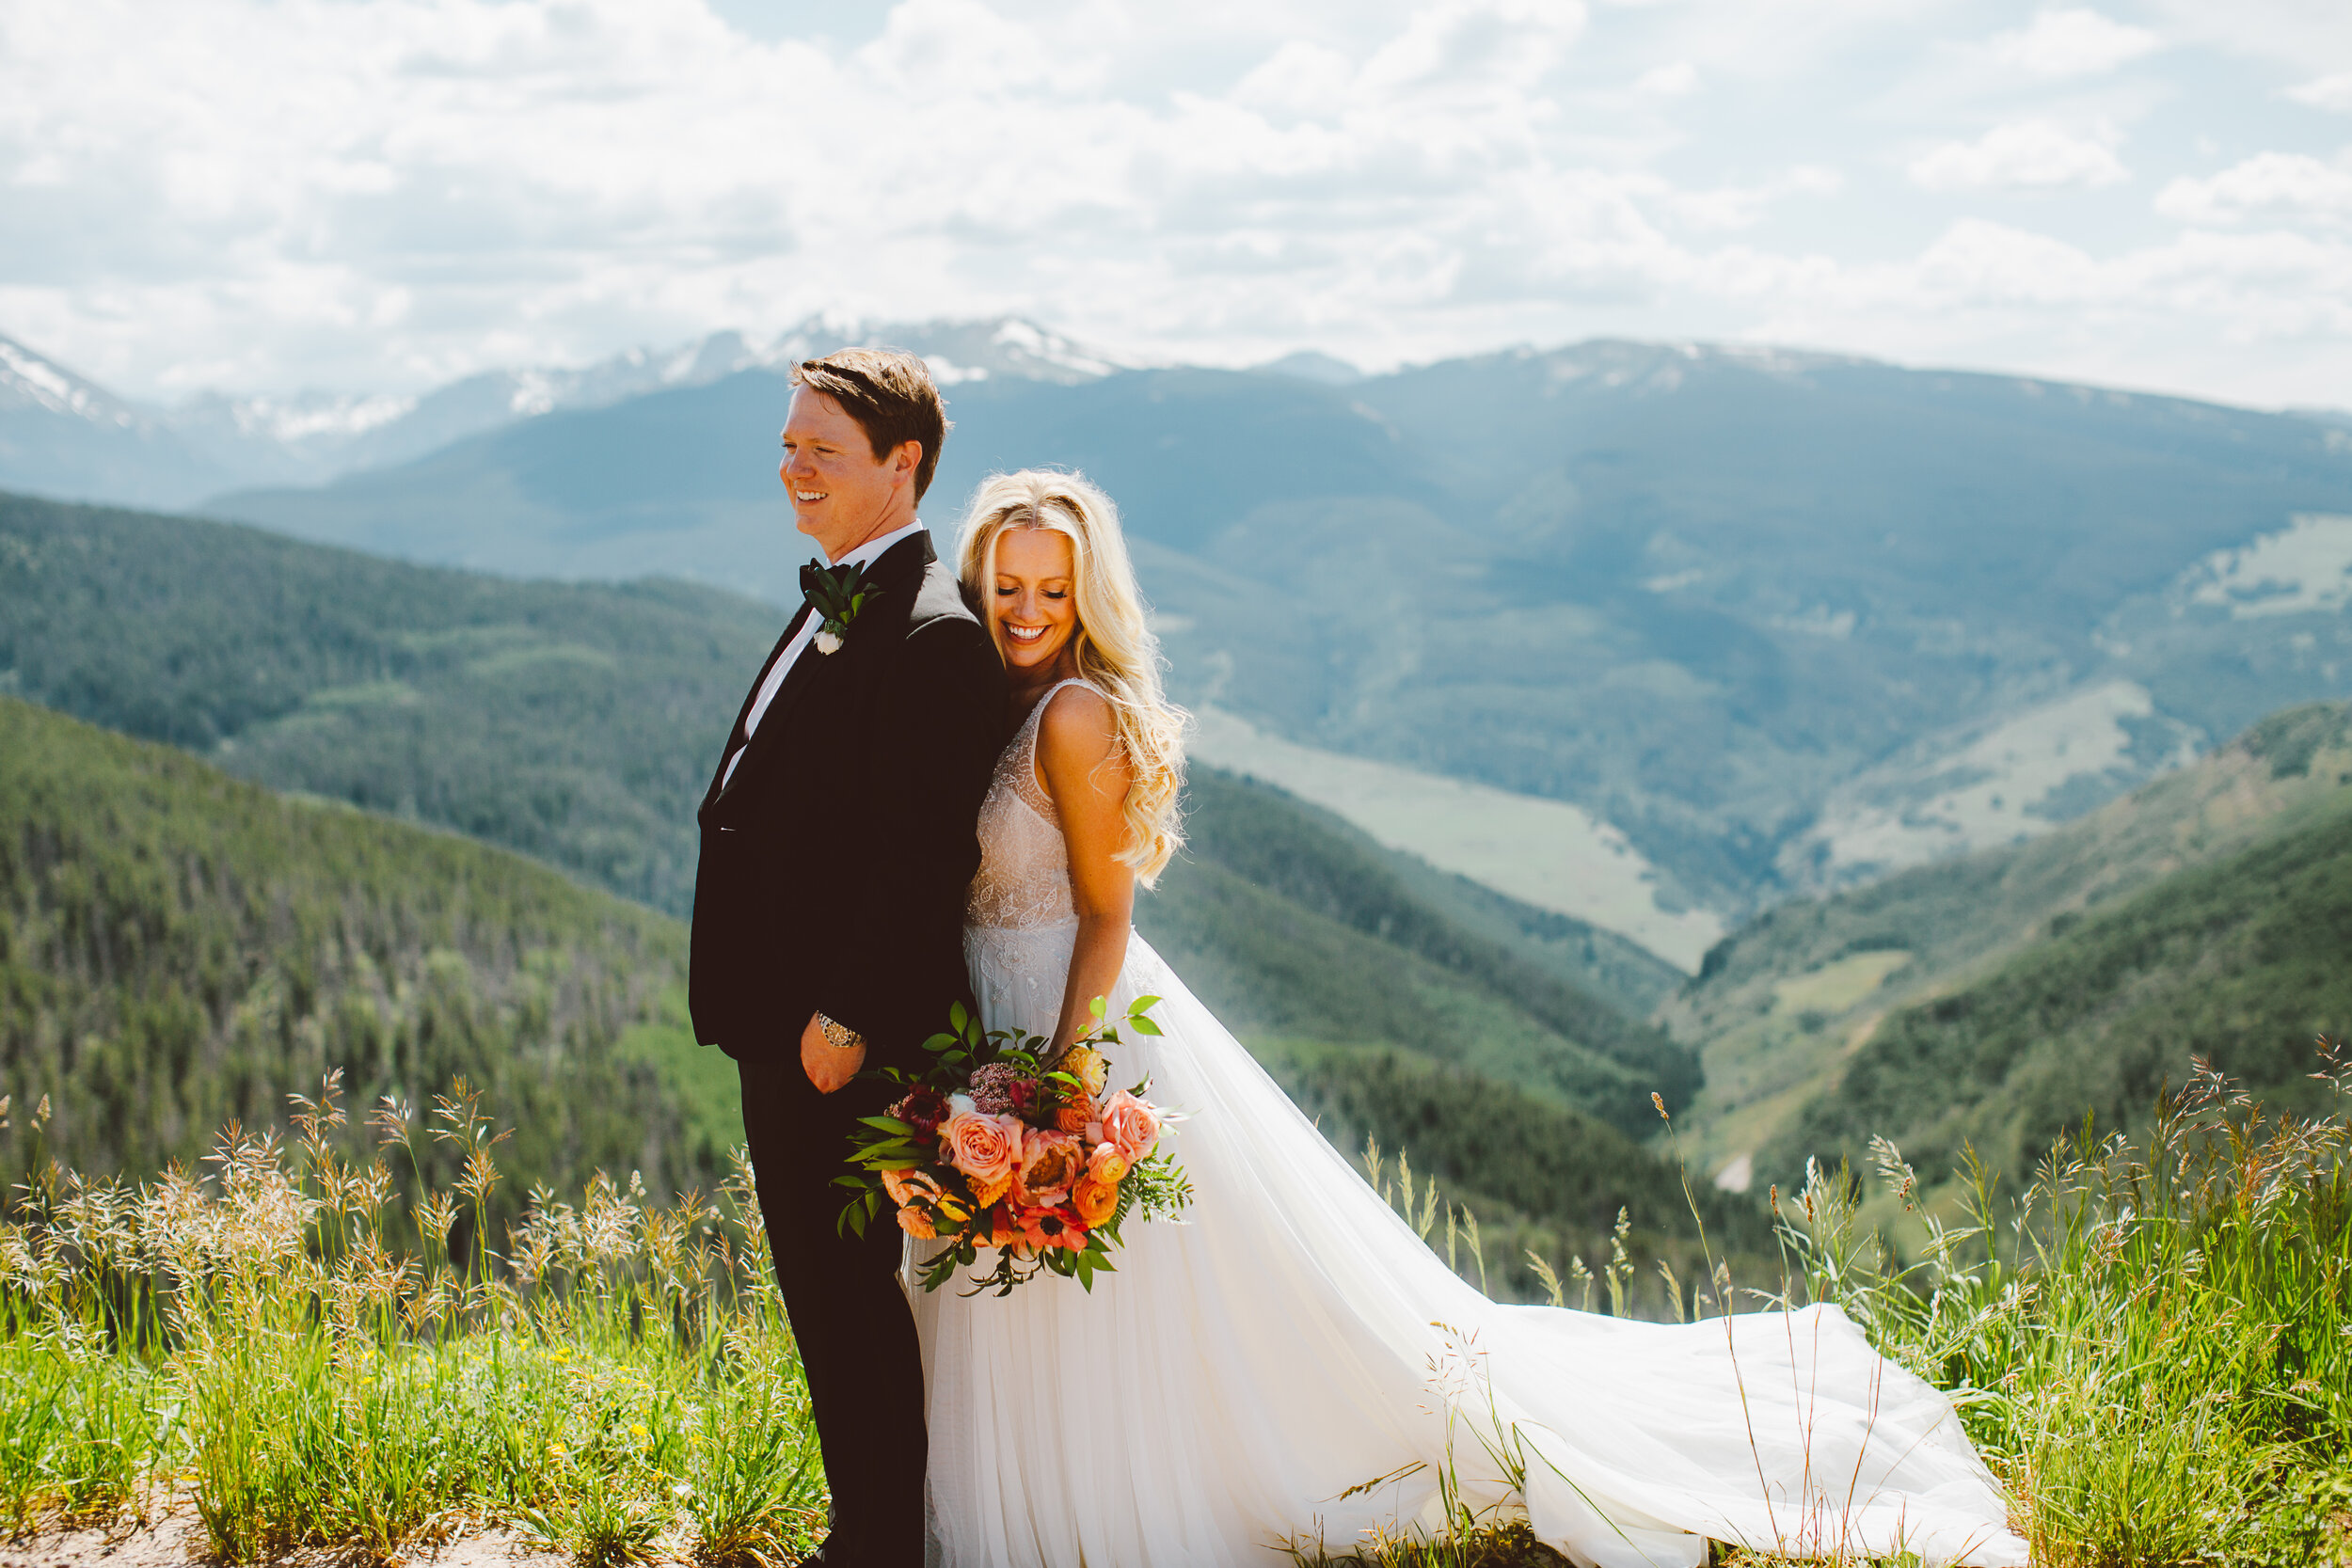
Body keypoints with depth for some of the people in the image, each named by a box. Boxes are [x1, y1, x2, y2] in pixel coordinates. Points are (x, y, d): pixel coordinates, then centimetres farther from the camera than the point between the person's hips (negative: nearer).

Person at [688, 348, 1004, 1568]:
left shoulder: (932, 635, -19)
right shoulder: (837, 605, 13)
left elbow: (922, 855, -23)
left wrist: (846, 1018, -21)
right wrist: (777, 1010, 18)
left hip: (843, 1040, -10)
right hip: (785, 1023, 10)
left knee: (851, 1295, 1)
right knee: (825, 1295, 18)